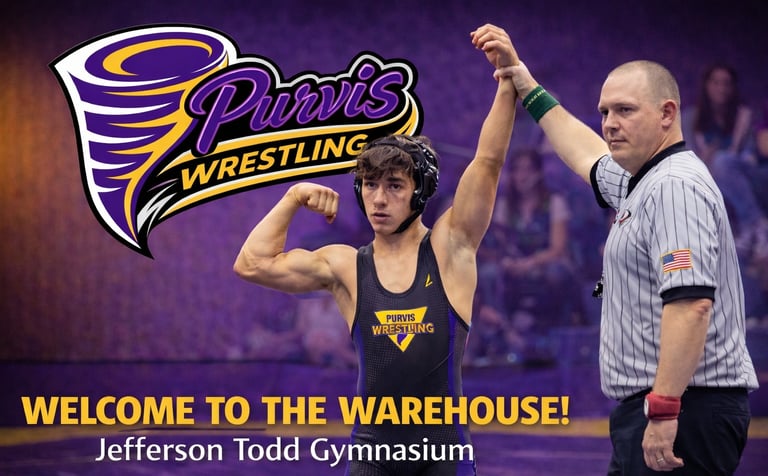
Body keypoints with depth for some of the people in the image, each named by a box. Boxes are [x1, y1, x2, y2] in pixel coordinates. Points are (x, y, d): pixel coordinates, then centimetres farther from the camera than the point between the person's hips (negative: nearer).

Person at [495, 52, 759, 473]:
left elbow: (692, 303, -26)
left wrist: (664, 408, -29)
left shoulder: (676, 187, -15)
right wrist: (530, 91, 46)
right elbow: (587, 155, 40)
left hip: (684, 406, -11)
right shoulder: (642, 183, 17)